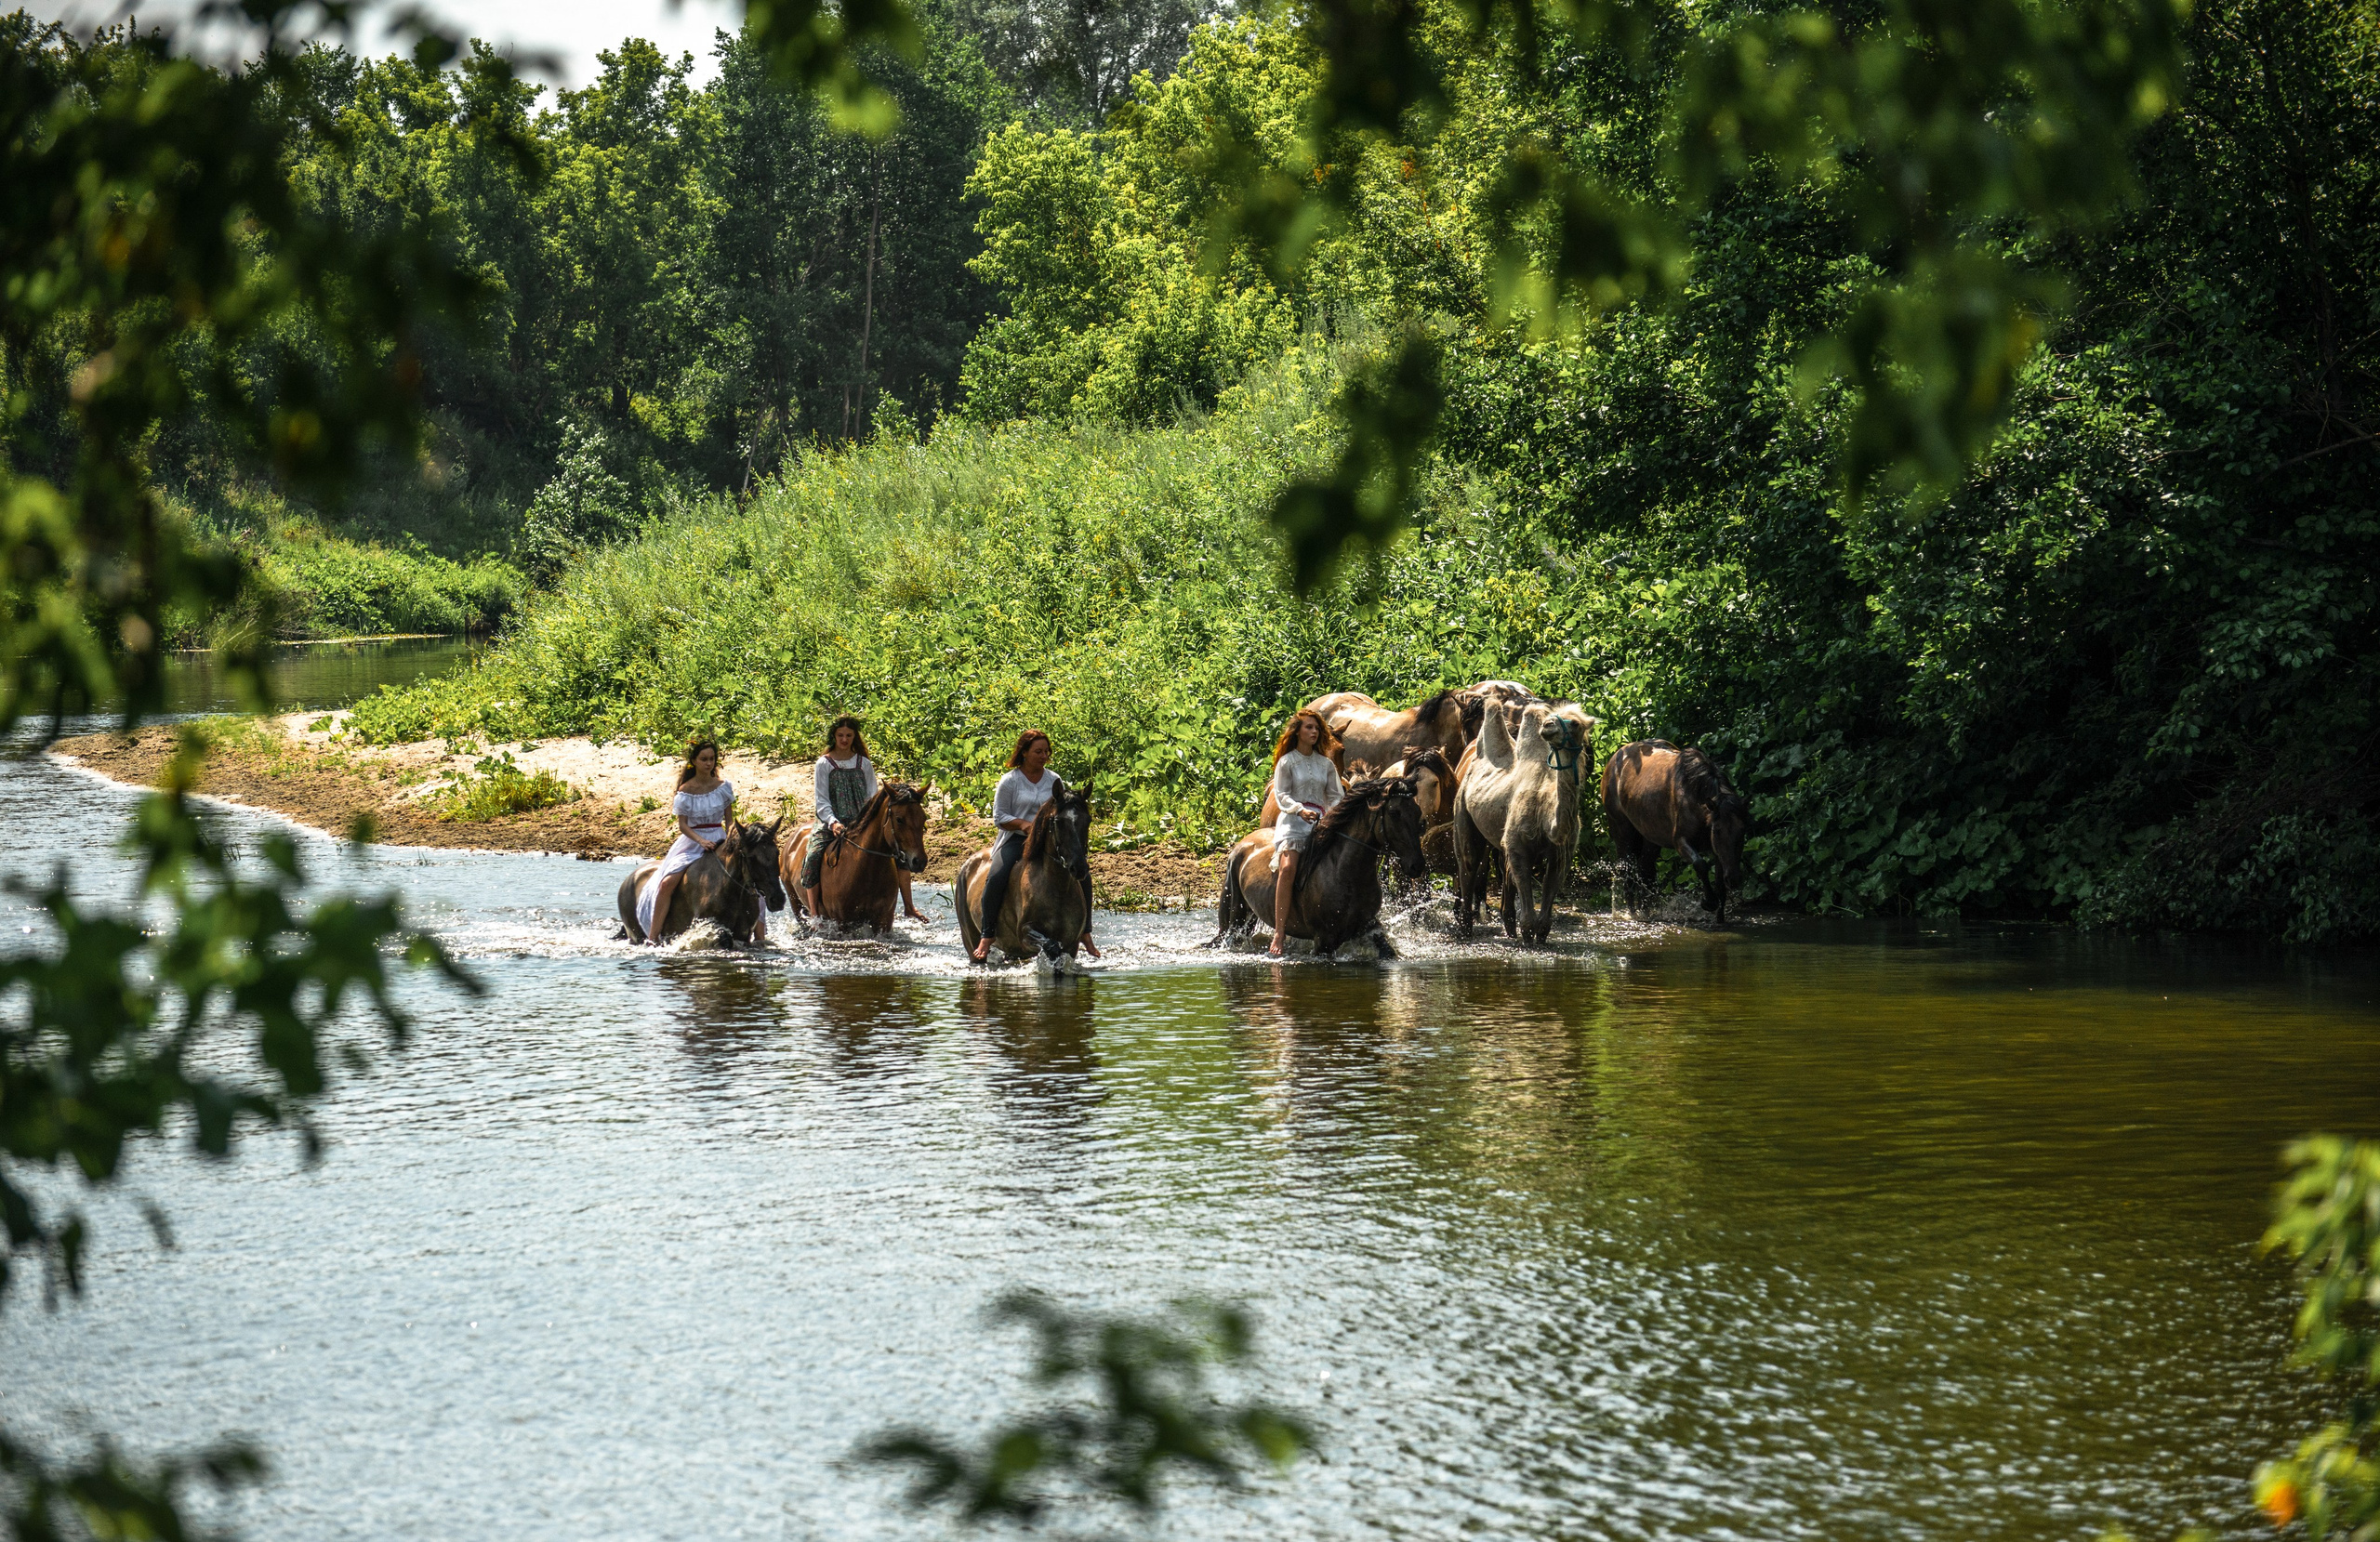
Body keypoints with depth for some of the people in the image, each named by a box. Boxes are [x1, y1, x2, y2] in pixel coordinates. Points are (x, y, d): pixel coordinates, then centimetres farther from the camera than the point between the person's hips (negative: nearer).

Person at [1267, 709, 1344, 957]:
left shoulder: (1326, 764, 18)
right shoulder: (1286, 762, 7)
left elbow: (1336, 796, 15)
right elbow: (1281, 796, -2)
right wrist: (1300, 810, -20)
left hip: (1321, 822, 5)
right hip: (1293, 821, -5)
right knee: (1288, 868, -27)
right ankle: (1279, 932, -33)